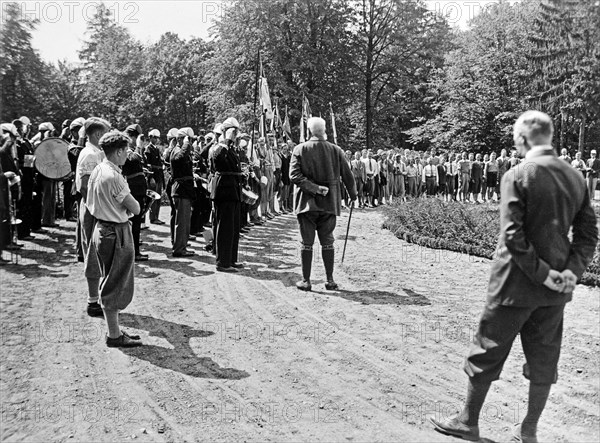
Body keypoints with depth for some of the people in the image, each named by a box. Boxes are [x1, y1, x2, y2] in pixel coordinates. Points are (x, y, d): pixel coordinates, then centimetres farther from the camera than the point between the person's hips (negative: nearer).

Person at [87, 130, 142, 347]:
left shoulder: (97, 171, 7)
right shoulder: (113, 177, -22)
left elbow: (91, 203, 14)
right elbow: (135, 208, -18)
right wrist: (128, 206, 2)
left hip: (102, 228, 10)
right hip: (117, 233, -10)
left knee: (111, 283, 17)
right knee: (115, 285, 1)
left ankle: (114, 330, 29)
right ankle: (114, 335, 12)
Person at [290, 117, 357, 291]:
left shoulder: (300, 149, -4)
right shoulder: (336, 150, 1)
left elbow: (294, 175, -14)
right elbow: (348, 176, 3)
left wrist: (314, 188, -13)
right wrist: (353, 195, 18)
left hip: (307, 203, -2)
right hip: (329, 203, 2)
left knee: (307, 243, 4)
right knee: (327, 242, 10)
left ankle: (306, 281, 9)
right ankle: (330, 280, 13)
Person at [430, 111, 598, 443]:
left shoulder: (518, 175, -14)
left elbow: (513, 235, -22)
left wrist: (542, 273, -15)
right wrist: (572, 271, -4)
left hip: (516, 284, -6)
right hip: (556, 290, 6)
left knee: (487, 353, 9)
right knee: (544, 359, 15)